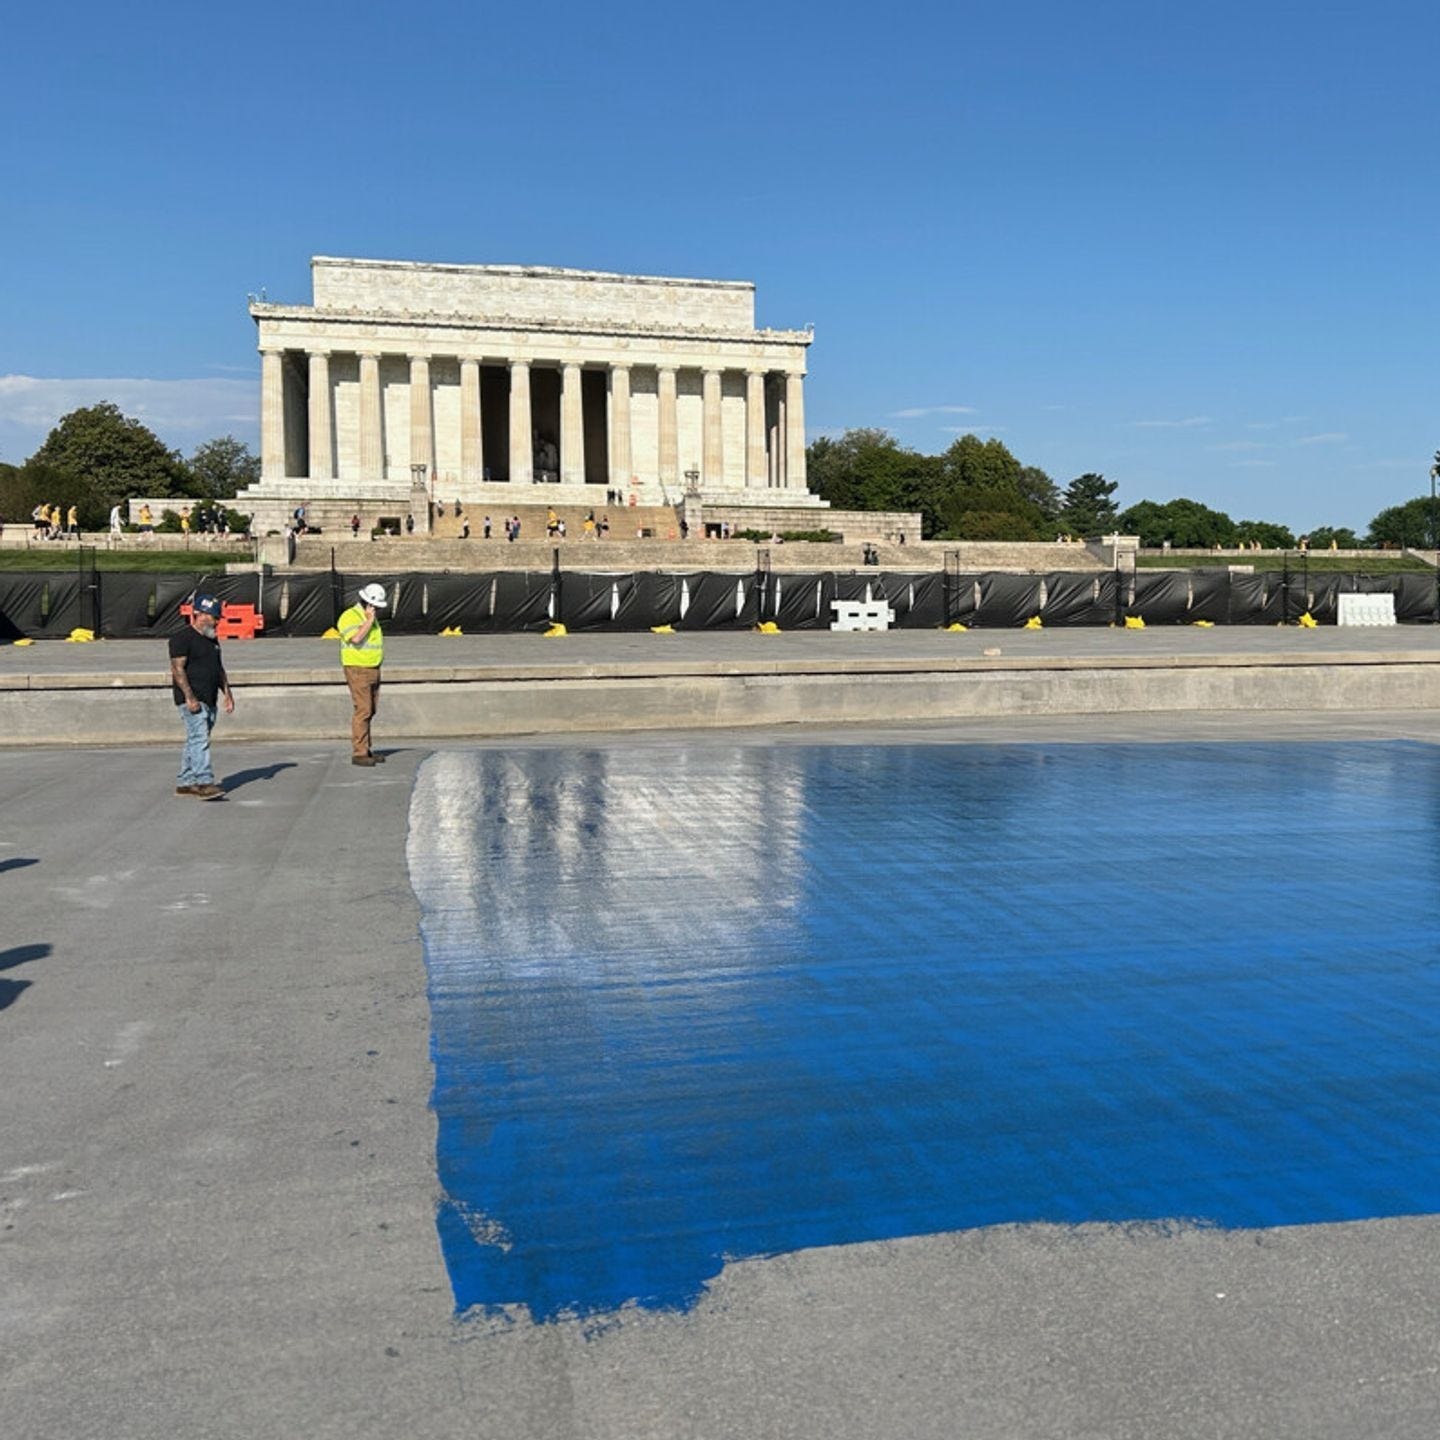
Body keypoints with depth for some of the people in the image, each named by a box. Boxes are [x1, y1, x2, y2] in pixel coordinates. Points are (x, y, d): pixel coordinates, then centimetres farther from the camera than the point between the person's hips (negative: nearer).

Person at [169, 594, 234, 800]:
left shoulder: (212, 640, 18)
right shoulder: (182, 638, -9)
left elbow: (219, 668, 24)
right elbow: (178, 669, -15)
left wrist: (227, 693, 15)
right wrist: (189, 697, -21)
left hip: (209, 700, 9)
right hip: (192, 700, -9)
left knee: (195, 740, 11)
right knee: (200, 739, -16)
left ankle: (185, 783, 18)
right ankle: (204, 783, -20)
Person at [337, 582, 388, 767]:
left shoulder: (371, 618, 15)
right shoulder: (350, 617, -13)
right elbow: (356, 638, -29)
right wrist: (369, 620, -22)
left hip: (373, 670, 9)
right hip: (358, 670, -9)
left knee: (370, 711, 10)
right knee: (363, 711, -13)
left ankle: (365, 750, 16)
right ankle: (359, 754, -12)